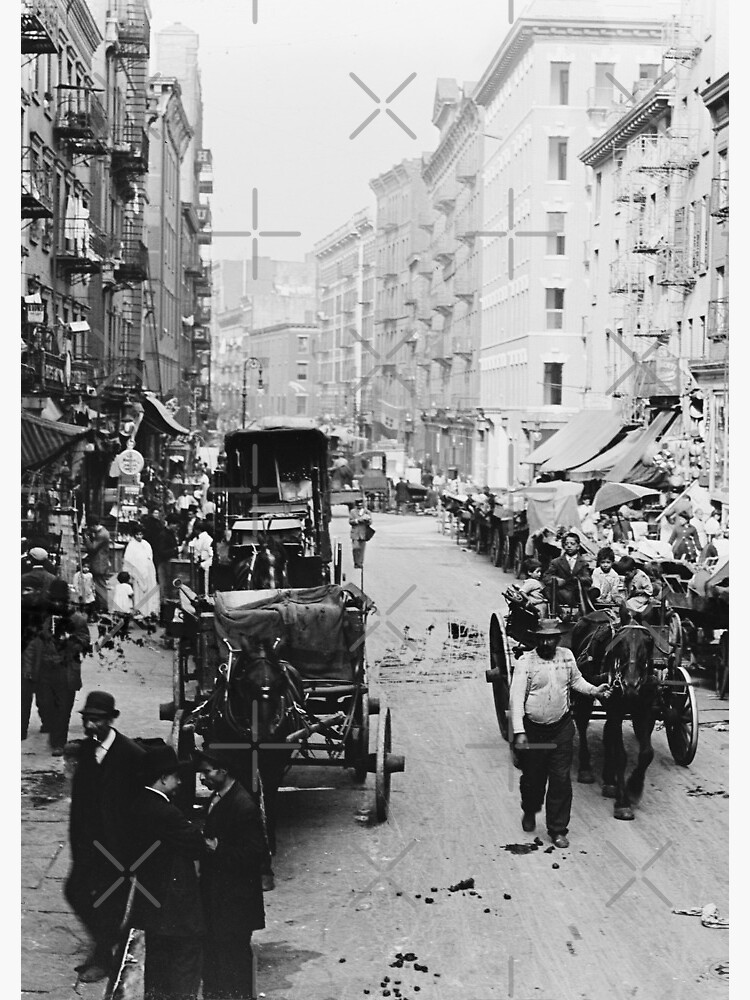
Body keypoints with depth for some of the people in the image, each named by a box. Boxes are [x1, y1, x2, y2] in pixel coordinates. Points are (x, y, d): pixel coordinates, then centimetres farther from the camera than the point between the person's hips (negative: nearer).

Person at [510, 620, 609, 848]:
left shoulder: (567, 657, 1)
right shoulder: (526, 662, -12)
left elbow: (575, 680, 20)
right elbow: (516, 698, -15)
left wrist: (593, 690, 2)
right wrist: (519, 732, -22)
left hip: (561, 728, 2)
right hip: (532, 729, -2)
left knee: (561, 780, 0)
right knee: (533, 777, 12)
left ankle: (557, 829, 10)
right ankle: (530, 812, 43)